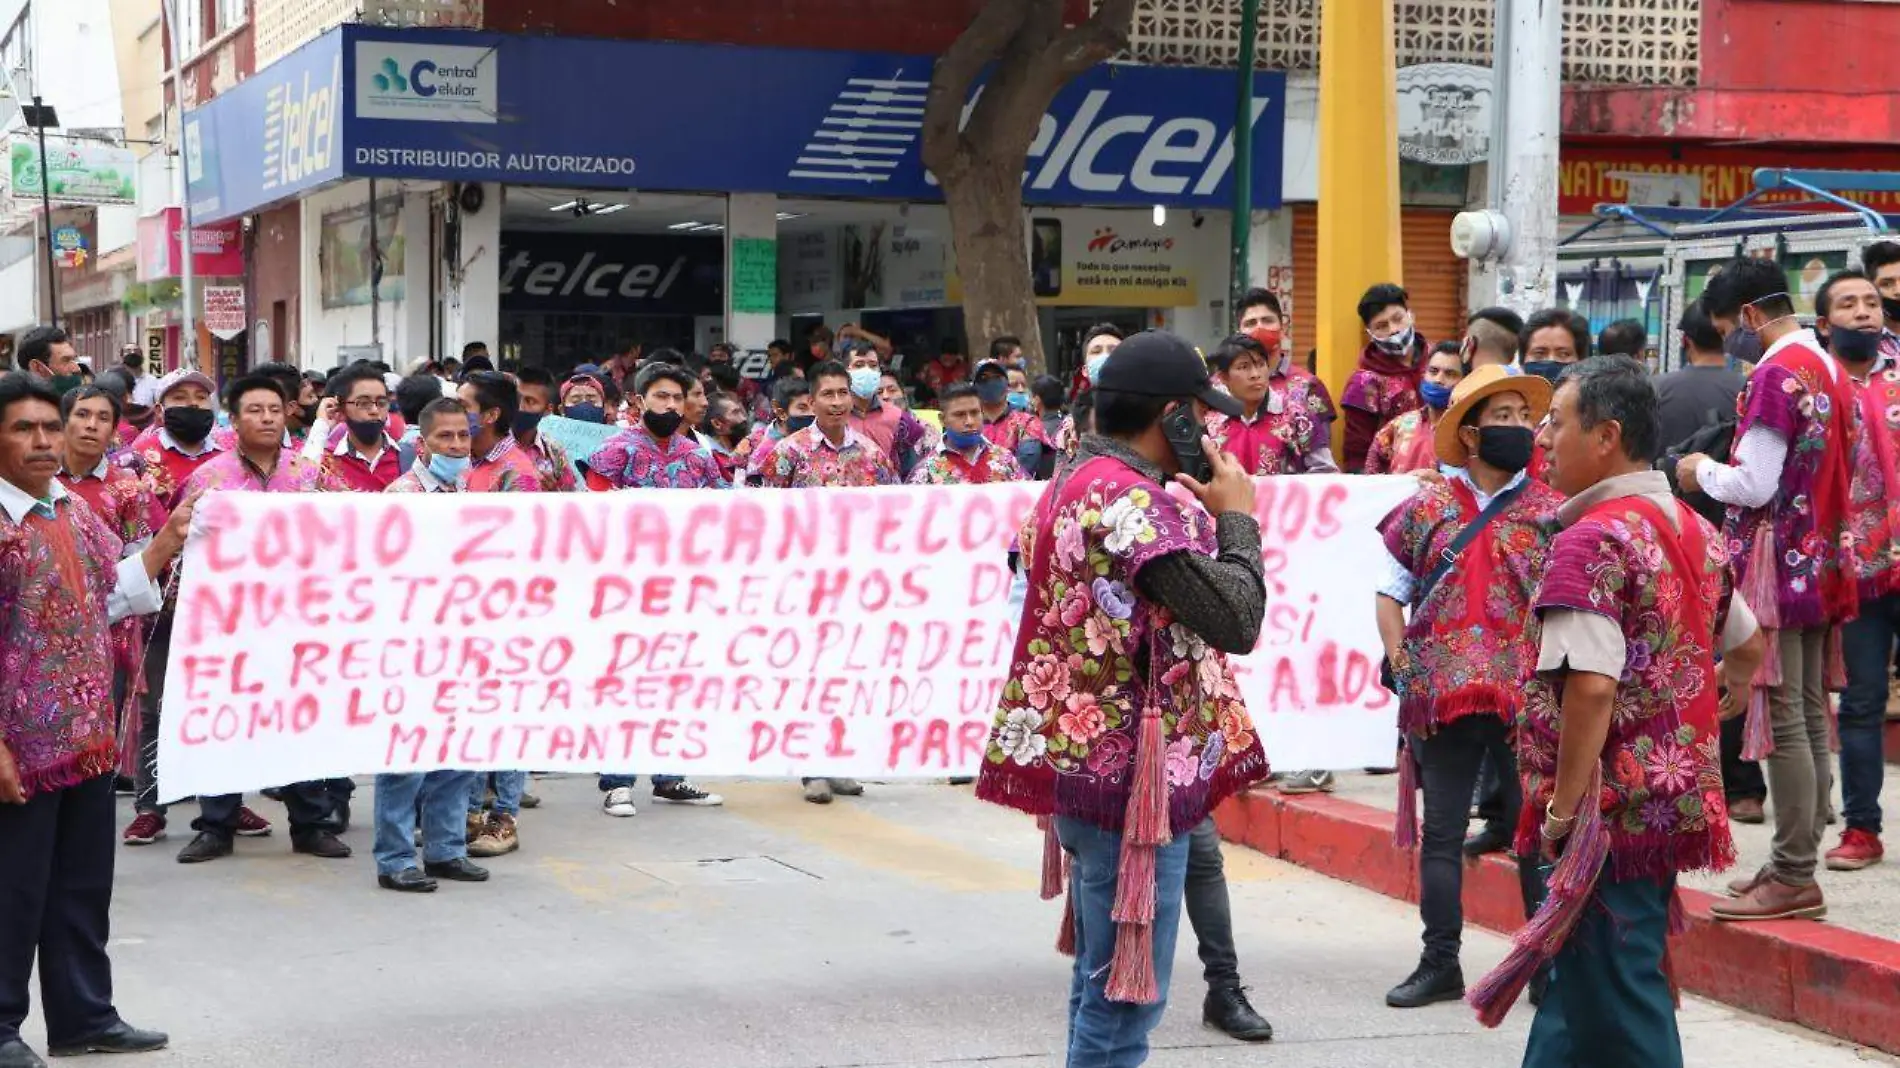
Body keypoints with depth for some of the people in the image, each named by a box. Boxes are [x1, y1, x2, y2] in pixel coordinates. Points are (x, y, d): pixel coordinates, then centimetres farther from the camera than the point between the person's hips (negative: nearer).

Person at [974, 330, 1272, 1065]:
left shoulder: (1074, 486, 14)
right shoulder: (1133, 501, -19)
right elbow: (1237, 618, -22)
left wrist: (1206, 517, 8)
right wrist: (1237, 518, -8)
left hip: (1086, 764, 10)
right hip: (1130, 777, -10)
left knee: (1104, 980, 18)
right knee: (1126, 992, -5)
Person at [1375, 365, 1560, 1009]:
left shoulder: (1552, 513, 3)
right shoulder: (1426, 509, 7)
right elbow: (1390, 592, 13)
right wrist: (1401, 658, 1)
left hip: (1527, 698, -2)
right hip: (1441, 696, 2)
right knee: (1442, 832, 7)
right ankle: (1440, 965, 15)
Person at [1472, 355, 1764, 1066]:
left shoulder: (1592, 540, -18)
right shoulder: (1696, 532, 10)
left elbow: (1591, 686, -26)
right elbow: (1747, 648, 23)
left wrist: (1565, 807, -20)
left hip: (1611, 810, -9)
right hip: (1679, 793, 9)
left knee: (1619, 1004, -1)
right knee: (1587, 978, 20)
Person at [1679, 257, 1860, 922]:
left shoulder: (1776, 374, -16)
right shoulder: (1830, 369, 13)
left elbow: (1755, 487, -19)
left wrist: (1702, 473, -1)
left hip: (1777, 566, -9)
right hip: (1821, 562, 9)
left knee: (1783, 721, -7)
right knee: (1809, 717, 12)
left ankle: (1793, 877, -5)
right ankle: (1798, 862, 18)